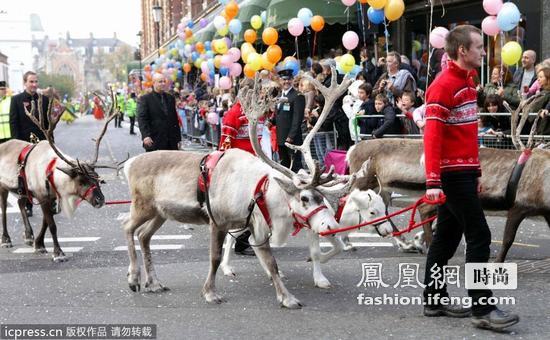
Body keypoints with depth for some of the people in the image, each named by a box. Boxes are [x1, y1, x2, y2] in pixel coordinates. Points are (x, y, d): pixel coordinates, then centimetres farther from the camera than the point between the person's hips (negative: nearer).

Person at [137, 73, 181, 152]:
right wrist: (145, 136, -23)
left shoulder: (171, 98, 16)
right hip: (154, 142, -5)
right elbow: (141, 119, -9)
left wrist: (178, 138, 14)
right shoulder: (144, 99, -1)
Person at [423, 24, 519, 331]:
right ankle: (483, 309, -4)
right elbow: (432, 136, -20)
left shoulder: (467, 81, 14)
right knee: (479, 236, -9)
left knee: (448, 236, 12)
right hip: (451, 173, -9)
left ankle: (434, 300, 20)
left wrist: (476, 171, 19)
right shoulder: (443, 86, -15)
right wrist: (433, 181, -24)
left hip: (464, 172, 9)